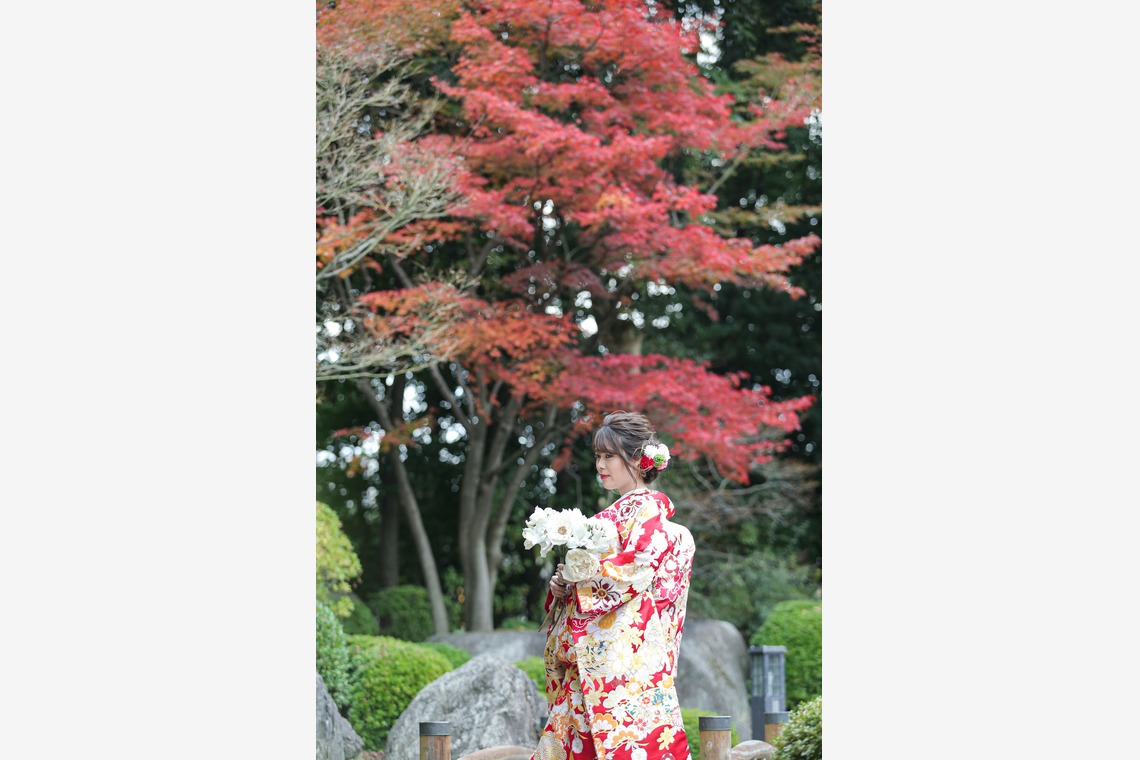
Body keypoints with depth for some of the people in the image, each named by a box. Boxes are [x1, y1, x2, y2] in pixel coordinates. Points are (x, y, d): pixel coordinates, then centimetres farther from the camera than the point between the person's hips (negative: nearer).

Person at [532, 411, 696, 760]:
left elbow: (636, 570, -17)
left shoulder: (648, 510, -4)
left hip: (622, 651, -9)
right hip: (588, 657, 9)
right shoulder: (613, 513, 22)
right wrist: (562, 586, 4)